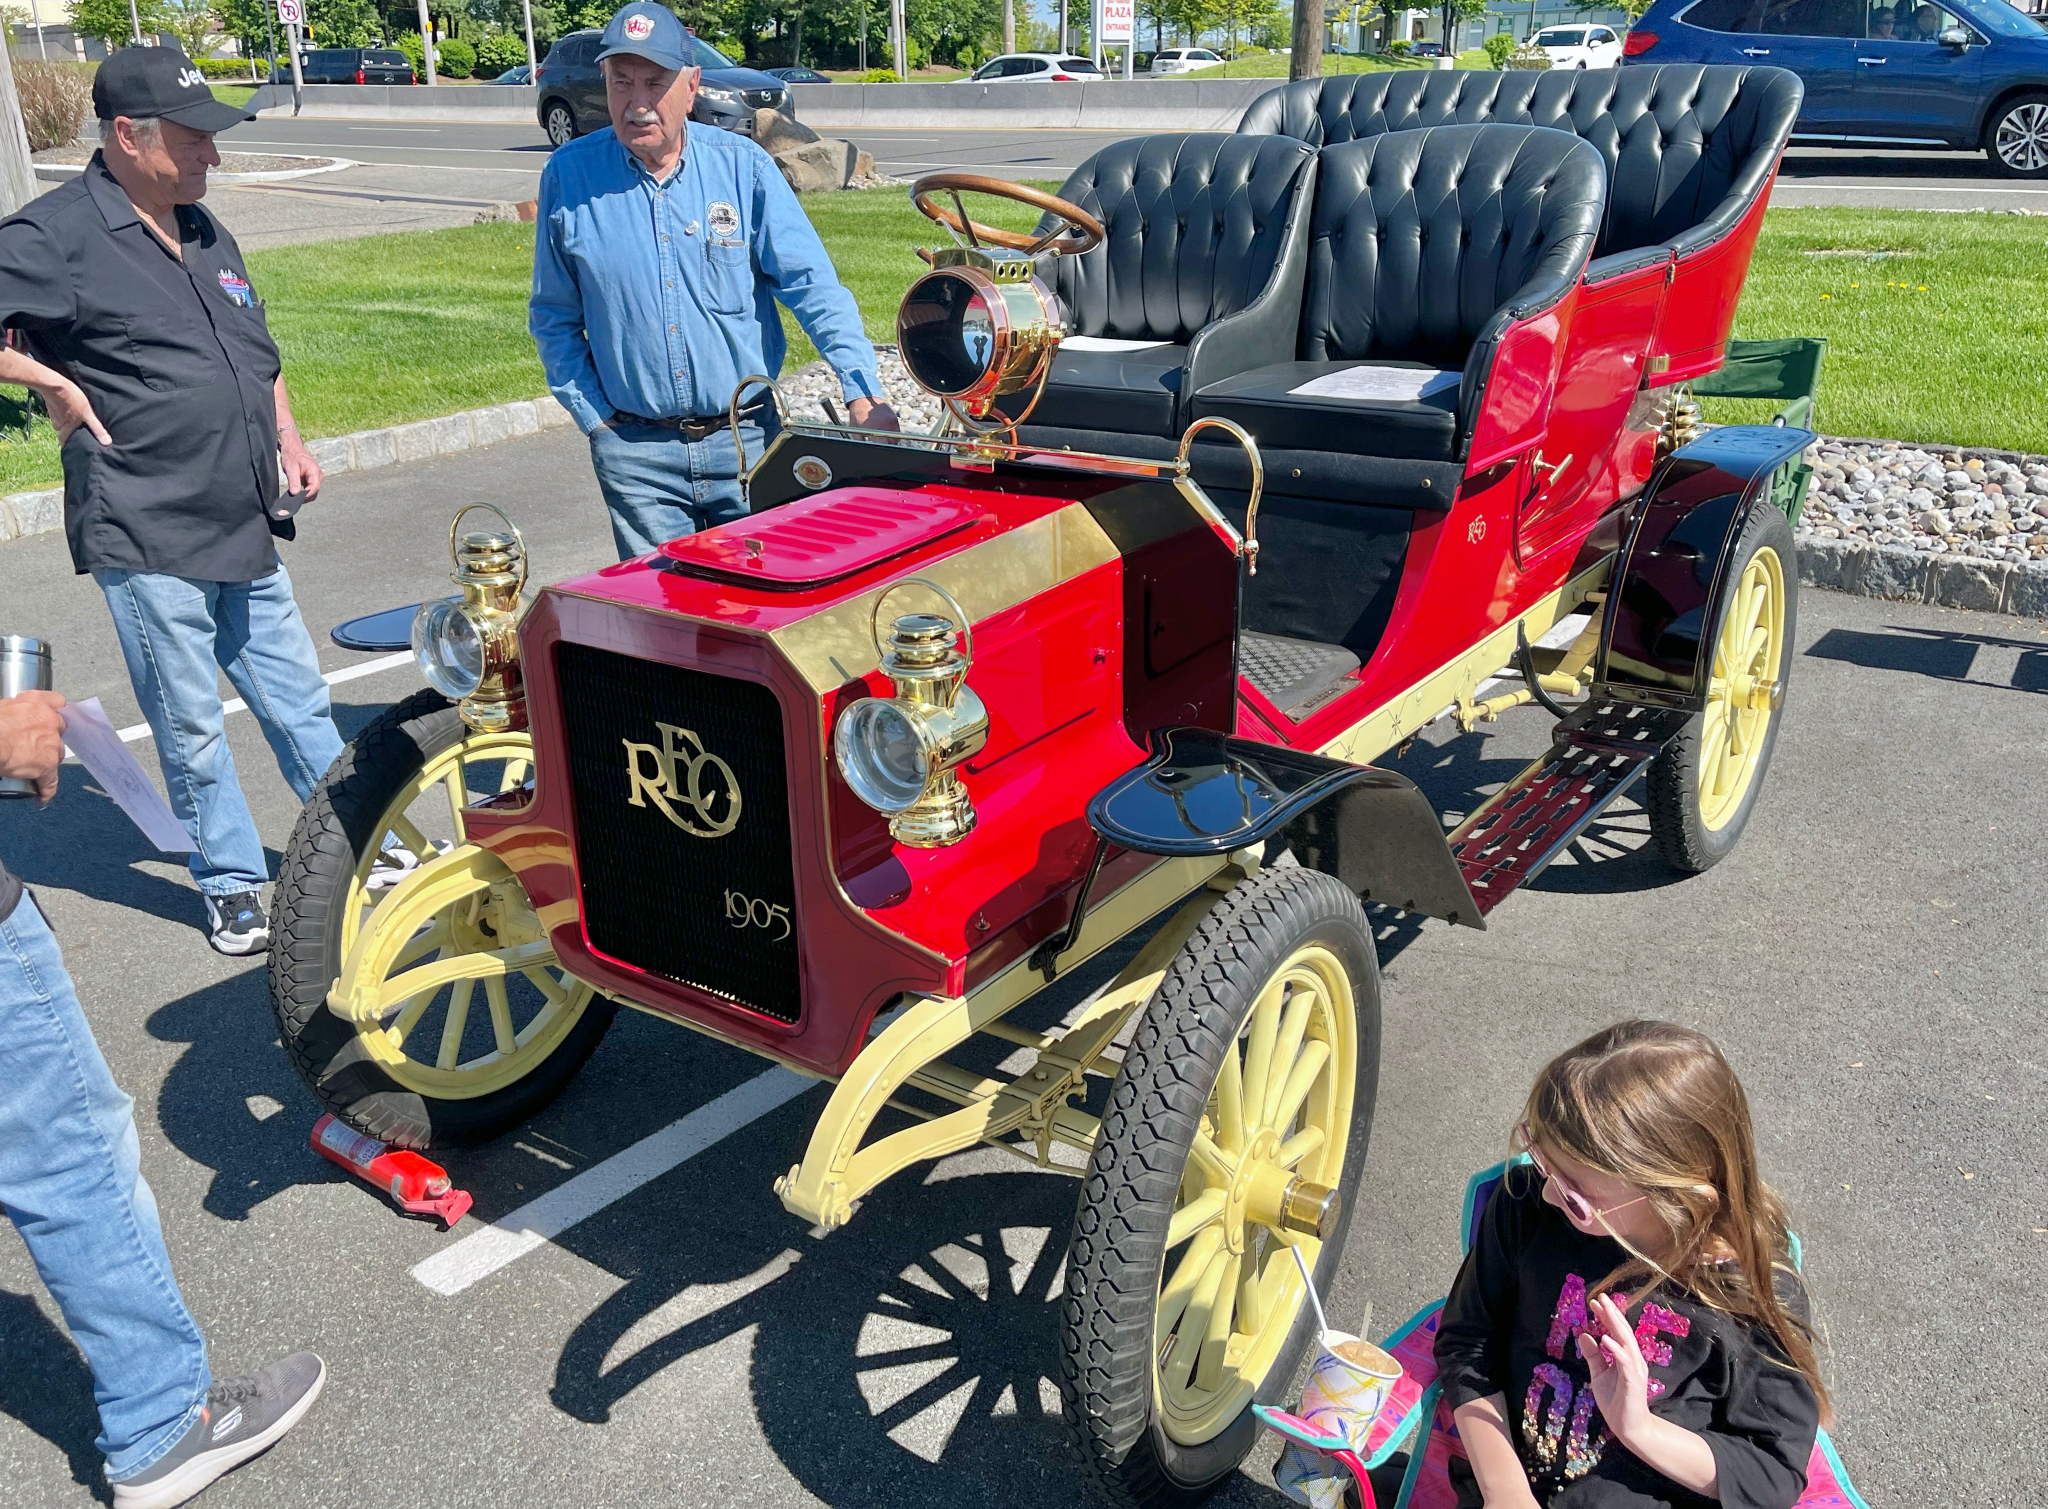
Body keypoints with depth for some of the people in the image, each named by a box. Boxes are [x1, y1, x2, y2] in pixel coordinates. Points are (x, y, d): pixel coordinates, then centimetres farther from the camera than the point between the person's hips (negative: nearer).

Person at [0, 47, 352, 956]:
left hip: (246, 530, 7)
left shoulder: (203, 232, 14)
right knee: (190, 727, 5)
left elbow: (256, 351, 25)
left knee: (298, 701, 14)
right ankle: (232, 887, 19)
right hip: (146, 538, -6)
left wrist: (288, 439, 13)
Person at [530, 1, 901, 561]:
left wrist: (862, 390, -17)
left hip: (747, 436, 0)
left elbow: (813, 284, -5)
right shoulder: (569, 176, 1)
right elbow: (554, 318, 9)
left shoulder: (741, 164, -1)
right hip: (635, 451, 0)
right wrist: (596, 418, 1)